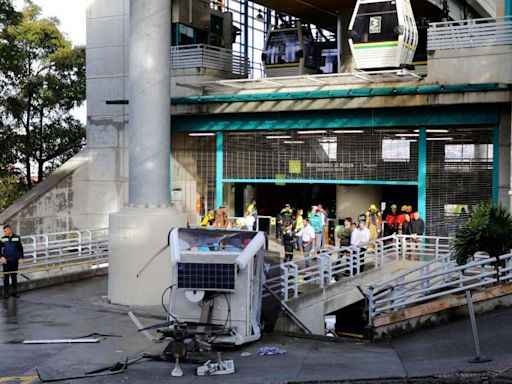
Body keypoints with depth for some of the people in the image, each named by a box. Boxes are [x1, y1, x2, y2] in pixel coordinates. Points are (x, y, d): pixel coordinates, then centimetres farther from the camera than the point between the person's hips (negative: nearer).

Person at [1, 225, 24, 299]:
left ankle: (15, 292, 14)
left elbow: (20, 248, 6)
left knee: (14, 276, 6)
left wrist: (21, 258, 1)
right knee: (6, 277, 3)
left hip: (15, 261, 0)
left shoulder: (17, 238, 0)